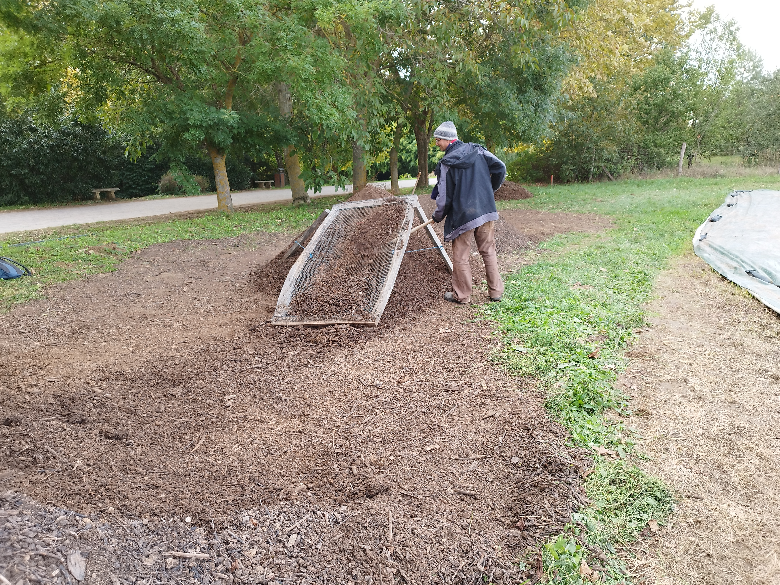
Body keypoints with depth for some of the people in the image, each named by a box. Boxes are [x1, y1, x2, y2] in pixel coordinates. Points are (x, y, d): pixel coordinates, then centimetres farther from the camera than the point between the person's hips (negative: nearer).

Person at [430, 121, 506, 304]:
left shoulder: (446, 164, -9)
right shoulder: (477, 150, 3)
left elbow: (444, 196, -7)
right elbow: (500, 168, 5)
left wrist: (438, 216, 11)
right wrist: (489, 190, 20)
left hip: (462, 216, -5)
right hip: (486, 211, 5)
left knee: (461, 257, 7)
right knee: (488, 251, 14)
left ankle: (462, 295, 17)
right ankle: (496, 291, 19)